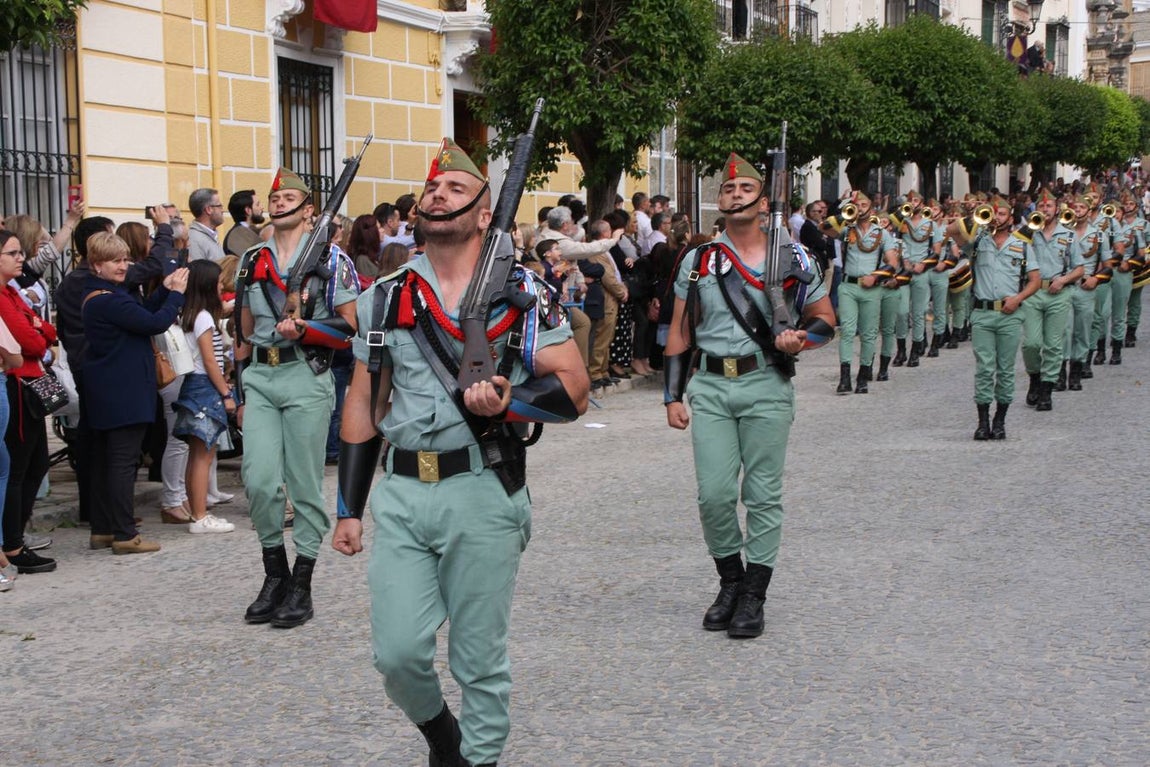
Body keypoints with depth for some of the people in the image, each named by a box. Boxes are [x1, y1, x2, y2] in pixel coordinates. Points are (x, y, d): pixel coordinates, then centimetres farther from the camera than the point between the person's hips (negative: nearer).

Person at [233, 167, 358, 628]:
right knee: (260, 480, -4)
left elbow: (350, 329, -3)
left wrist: (304, 330, -18)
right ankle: (275, 574, 15)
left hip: (306, 378, -4)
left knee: (304, 485, 1)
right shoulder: (252, 261, 15)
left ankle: (301, 587, 11)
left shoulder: (332, 260, 0)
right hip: (259, 379, 4)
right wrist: (240, 393, 15)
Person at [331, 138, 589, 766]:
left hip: (483, 495, -3)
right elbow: (363, 407, 13)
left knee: (480, 659, 5)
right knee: (398, 653, 0)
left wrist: (508, 402, -23)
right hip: (400, 494, 3)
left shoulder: (523, 294, 0)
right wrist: (348, 510, 10)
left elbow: (574, 389, -4)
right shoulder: (386, 298, 10)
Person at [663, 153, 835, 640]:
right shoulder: (697, 261, 8)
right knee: (714, 494, -2)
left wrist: (800, 338, -13)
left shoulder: (793, 260, 3)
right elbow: (679, 334, 11)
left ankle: (753, 598, 10)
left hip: (767, 386, -2)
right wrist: (673, 396, 6)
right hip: (709, 386, 2)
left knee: (763, 495, 1)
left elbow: (825, 320, 9)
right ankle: (730, 583, 19)